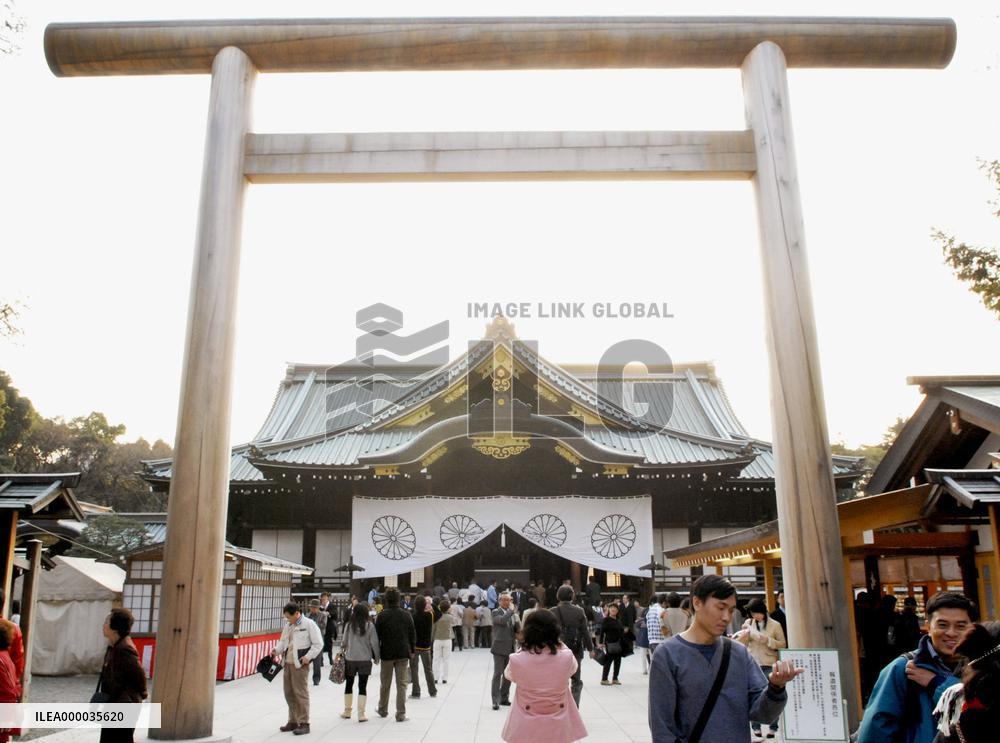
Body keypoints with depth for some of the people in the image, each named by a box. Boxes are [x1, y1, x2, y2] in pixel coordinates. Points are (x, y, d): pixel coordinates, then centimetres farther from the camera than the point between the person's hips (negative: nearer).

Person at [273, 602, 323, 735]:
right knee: (289, 693, 12)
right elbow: (283, 641, 22)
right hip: (287, 663, 7)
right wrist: (277, 650, 3)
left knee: (300, 693, -6)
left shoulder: (309, 624, -9)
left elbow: (318, 644, -9)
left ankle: (304, 723, 2)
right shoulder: (288, 625, 12)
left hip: (300, 664, -7)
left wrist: (308, 657, -16)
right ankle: (293, 721, 24)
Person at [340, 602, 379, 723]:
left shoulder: (348, 625, -4)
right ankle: (361, 714, 2)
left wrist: (344, 652, 23)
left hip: (350, 659, 2)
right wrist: (376, 657, 7)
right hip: (365, 659, -2)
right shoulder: (369, 626, -8)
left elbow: (344, 641, 3)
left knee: (349, 684, 16)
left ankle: (347, 711, 26)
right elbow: (374, 643, -6)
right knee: (362, 686, 3)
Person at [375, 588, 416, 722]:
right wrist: (412, 650, 16)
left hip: (387, 654, -1)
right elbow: (412, 634, 4)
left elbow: (377, 635, -6)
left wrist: (376, 654, 3)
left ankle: (383, 710, 32)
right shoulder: (406, 615, -1)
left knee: (385, 683, 15)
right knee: (401, 684, 4)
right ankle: (401, 714, 1)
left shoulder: (381, 616, -8)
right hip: (403, 654, 1)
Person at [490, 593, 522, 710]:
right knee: (498, 674, -4)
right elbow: (503, 620, -26)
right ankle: (495, 701, -1)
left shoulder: (512, 613, 12)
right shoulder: (496, 612, -7)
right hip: (499, 648, -6)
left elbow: (518, 629, 14)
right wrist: (512, 611, -16)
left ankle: (504, 698, 22)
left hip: (510, 648, 6)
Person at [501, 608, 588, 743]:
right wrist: (560, 644, 11)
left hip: (526, 727, 0)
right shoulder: (566, 656, -19)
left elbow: (509, 676, 4)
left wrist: (522, 648, 6)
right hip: (558, 726, 1)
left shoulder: (517, 659, -21)